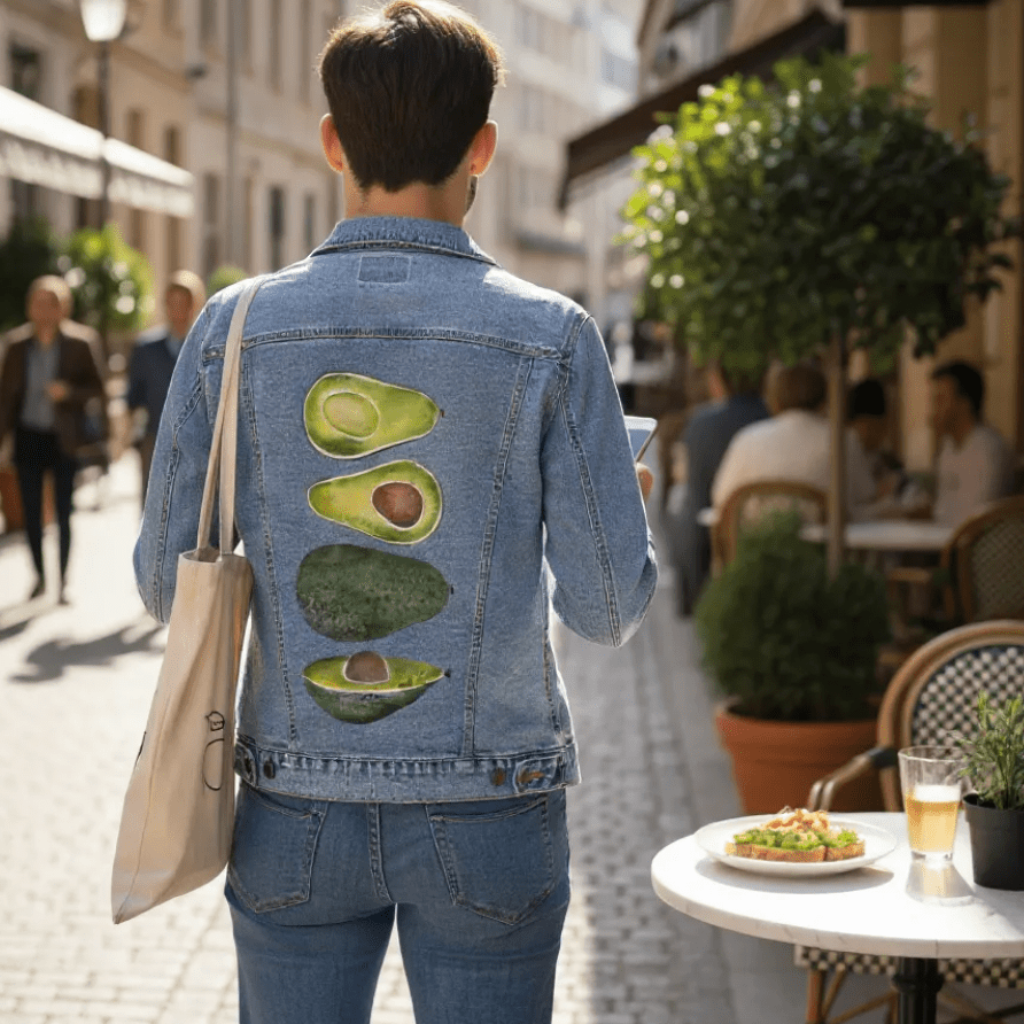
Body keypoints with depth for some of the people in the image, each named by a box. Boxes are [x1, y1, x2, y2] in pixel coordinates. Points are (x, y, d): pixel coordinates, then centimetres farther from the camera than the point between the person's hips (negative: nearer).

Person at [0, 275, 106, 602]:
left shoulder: (80, 342, -7)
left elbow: (96, 388, -1)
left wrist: (69, 392, -20)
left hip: (64, 439, -2)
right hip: (29, 436, 2)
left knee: (64, 513, 2)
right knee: (31, 511, 6)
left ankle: (63, 581, 13)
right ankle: (39, 577, 22)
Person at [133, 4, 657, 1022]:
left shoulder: (235, 329, -5)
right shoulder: (549, 337, -10)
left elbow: (165, 585, 1)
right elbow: (609, 608, -6)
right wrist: (628, 504, 15)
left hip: (294, 814, 2)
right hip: (488, 820, -1)